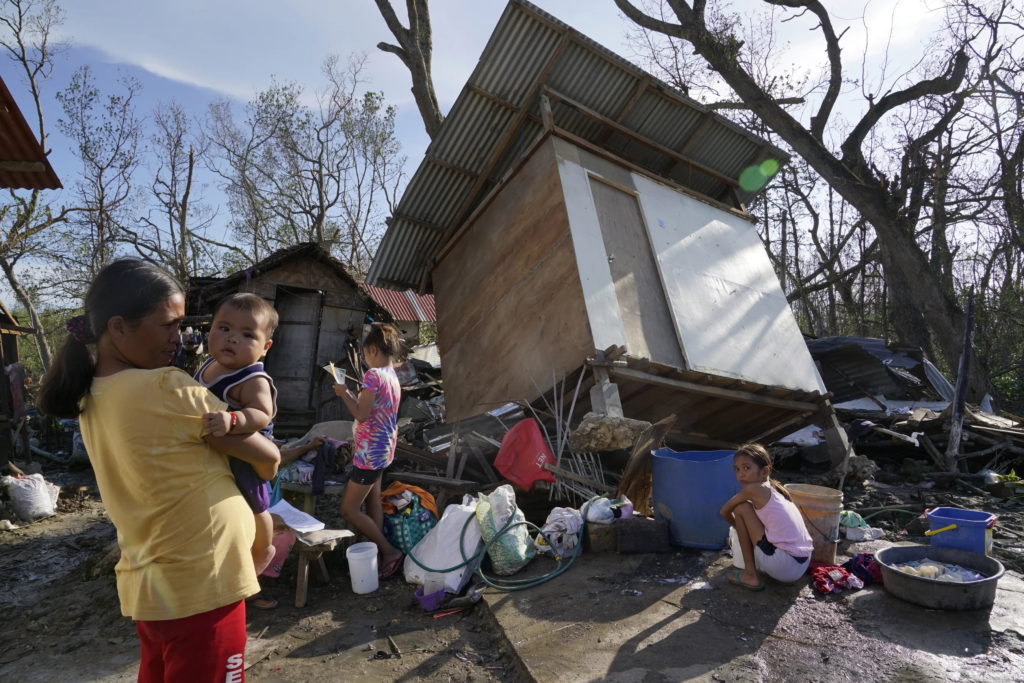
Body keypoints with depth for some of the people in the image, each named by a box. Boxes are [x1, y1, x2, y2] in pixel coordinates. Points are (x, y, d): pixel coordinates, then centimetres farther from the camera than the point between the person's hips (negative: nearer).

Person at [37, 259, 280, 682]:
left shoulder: (91, 398, 3)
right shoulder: (166, 388, -22)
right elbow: (268, 457, -13)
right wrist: (264, 476, 6)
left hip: (146, 584, 8)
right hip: (200, 586, -8)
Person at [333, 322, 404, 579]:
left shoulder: (373, 374, -20)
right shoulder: (392, 376, 8)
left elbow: (362, 415, -21)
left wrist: (343, 393, -9)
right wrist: (351, 395, 13)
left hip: (370, 451, -9)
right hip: (383, 449, 9)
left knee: (349, 510, 1)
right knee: (373, 500, 17)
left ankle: (390, 551, 7)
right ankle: (380, 552, 25)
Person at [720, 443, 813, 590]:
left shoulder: (754, 489, -10)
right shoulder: (774, 489, 12)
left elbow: (725, 511, 1)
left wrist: (740, 528, 22)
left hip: (784, 566, -9)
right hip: (802, 565, 9)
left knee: (741, 508, -2)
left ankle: (750, 575, 4)